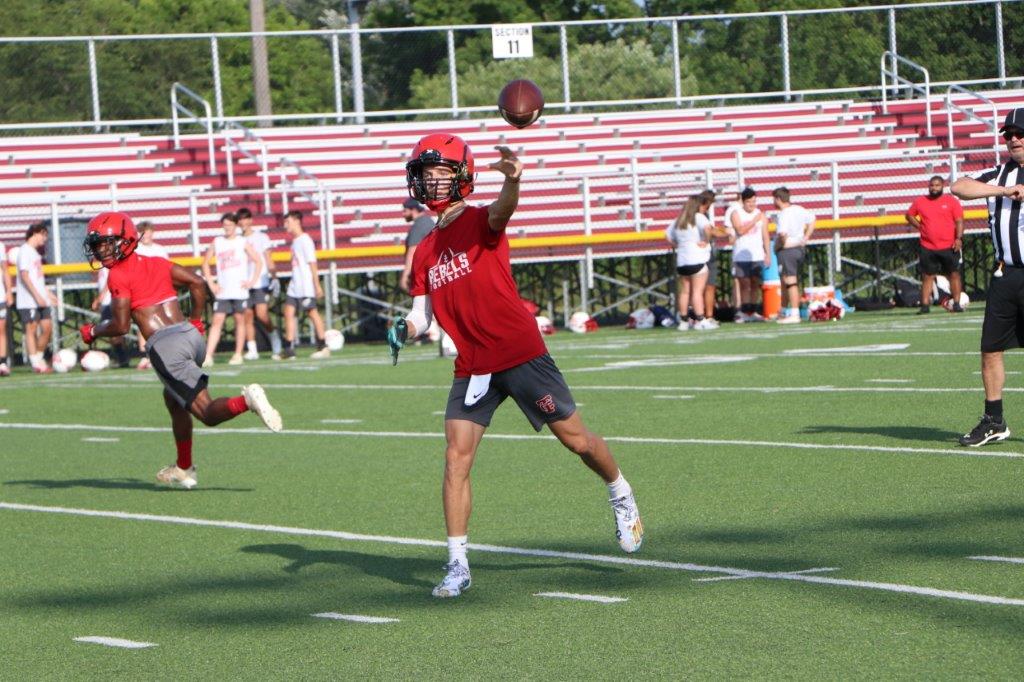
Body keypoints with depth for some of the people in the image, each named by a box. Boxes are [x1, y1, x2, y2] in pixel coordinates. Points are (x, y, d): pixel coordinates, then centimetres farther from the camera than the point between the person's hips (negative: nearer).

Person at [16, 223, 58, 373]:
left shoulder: (35, 252, 19)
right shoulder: (25, 251, -9)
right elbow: (24, 276, -17)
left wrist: (47, 293, 21)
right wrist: (37, 296, -20)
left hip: (40, 300, 9)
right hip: (28, 300, -9)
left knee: (47, 328, 6)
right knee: (31, 330, -5)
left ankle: (39, 359, 17)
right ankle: (36, 364, -4)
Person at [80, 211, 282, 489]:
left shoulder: (118, 276, -1)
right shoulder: (156, 263, 19)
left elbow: (120, 326, -6)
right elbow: (198, 283, 18)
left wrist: (93, 331, 13)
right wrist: (196, 322, 27)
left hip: (164, 346, -7)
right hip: (191, 334, 7)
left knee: (208, 412, -7)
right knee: (173, 399, 28)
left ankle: (245, 401, -37)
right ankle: (183, 469, 33)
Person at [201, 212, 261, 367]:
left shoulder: (242, 242, 2)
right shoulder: (217, 243, 8)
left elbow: (258, 262, 2)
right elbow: (206, 263, 15)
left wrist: (252, 281, -5)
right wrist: (211, 284, 7)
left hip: (239, 290, -1)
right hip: (222, 292, 1)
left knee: (240, 320, 4)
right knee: (217, 321, -6)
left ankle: (238, 355, 12)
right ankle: (208, 356, -12)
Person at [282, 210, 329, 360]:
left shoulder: (305, 240, -10)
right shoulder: (295, 241, 16)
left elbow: (312, 263, -13)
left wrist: (317, 285, -16)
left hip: (306, 286, -9)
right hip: (294, 286, 9)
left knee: (312, 312, -4)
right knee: (289, 312, 2)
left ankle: (323, 347, 2)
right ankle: (289, 350, 0)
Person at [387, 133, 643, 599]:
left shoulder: (479, 221, -7)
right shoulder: (425, 252, 13)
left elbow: (502, 211, -31)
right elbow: (423, 312, 14)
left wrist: (511, 180, -55)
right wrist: (406, 329, -10)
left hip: (520, 354, -5)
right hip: (472, 366, 5)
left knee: (576, 439, 6)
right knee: (456, 459, -6)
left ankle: (622, 497, 34)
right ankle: (457, 566, -2)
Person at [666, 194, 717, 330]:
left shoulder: (678, 220, 16)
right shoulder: (698, 217, -6)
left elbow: (668, 235, 22)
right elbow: (707, 227, -25)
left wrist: (677, 245, 14)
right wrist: (706, 241, -12)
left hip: (681, 261, 7)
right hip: (697, 260, -7)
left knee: (684, 291, 11)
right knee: (697, 291, -7)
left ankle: (684, 320, 12)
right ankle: (700, 320, -10)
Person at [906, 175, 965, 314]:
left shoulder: (951, 201, 1)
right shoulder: (920, 202, 8)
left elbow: (959, 221, -3)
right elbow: (909, 215, 21)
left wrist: (959, 238, -14)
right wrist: (919, 226, 6)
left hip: (949, 247, -2)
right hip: (928, 248, 2)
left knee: (954, 275, 1)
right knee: (927, 276, 2)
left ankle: (956, 303, 5)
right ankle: (925, 305, 3)